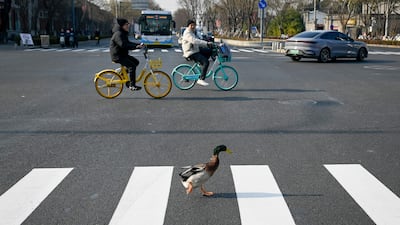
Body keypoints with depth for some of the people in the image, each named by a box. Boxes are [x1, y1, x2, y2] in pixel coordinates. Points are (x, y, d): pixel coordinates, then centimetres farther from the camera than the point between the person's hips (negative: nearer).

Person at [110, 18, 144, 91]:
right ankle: (132, 85, -17)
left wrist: (138, 44, 8)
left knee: (136, 61, 9)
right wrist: (135, 46, -33)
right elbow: (123, 45, -29)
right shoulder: (118, 34, -18)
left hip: (123, 55, 10)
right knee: (132, 66, -21)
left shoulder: (123, 34, 16)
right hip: (117, 56, -10)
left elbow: (128, 43, 21)